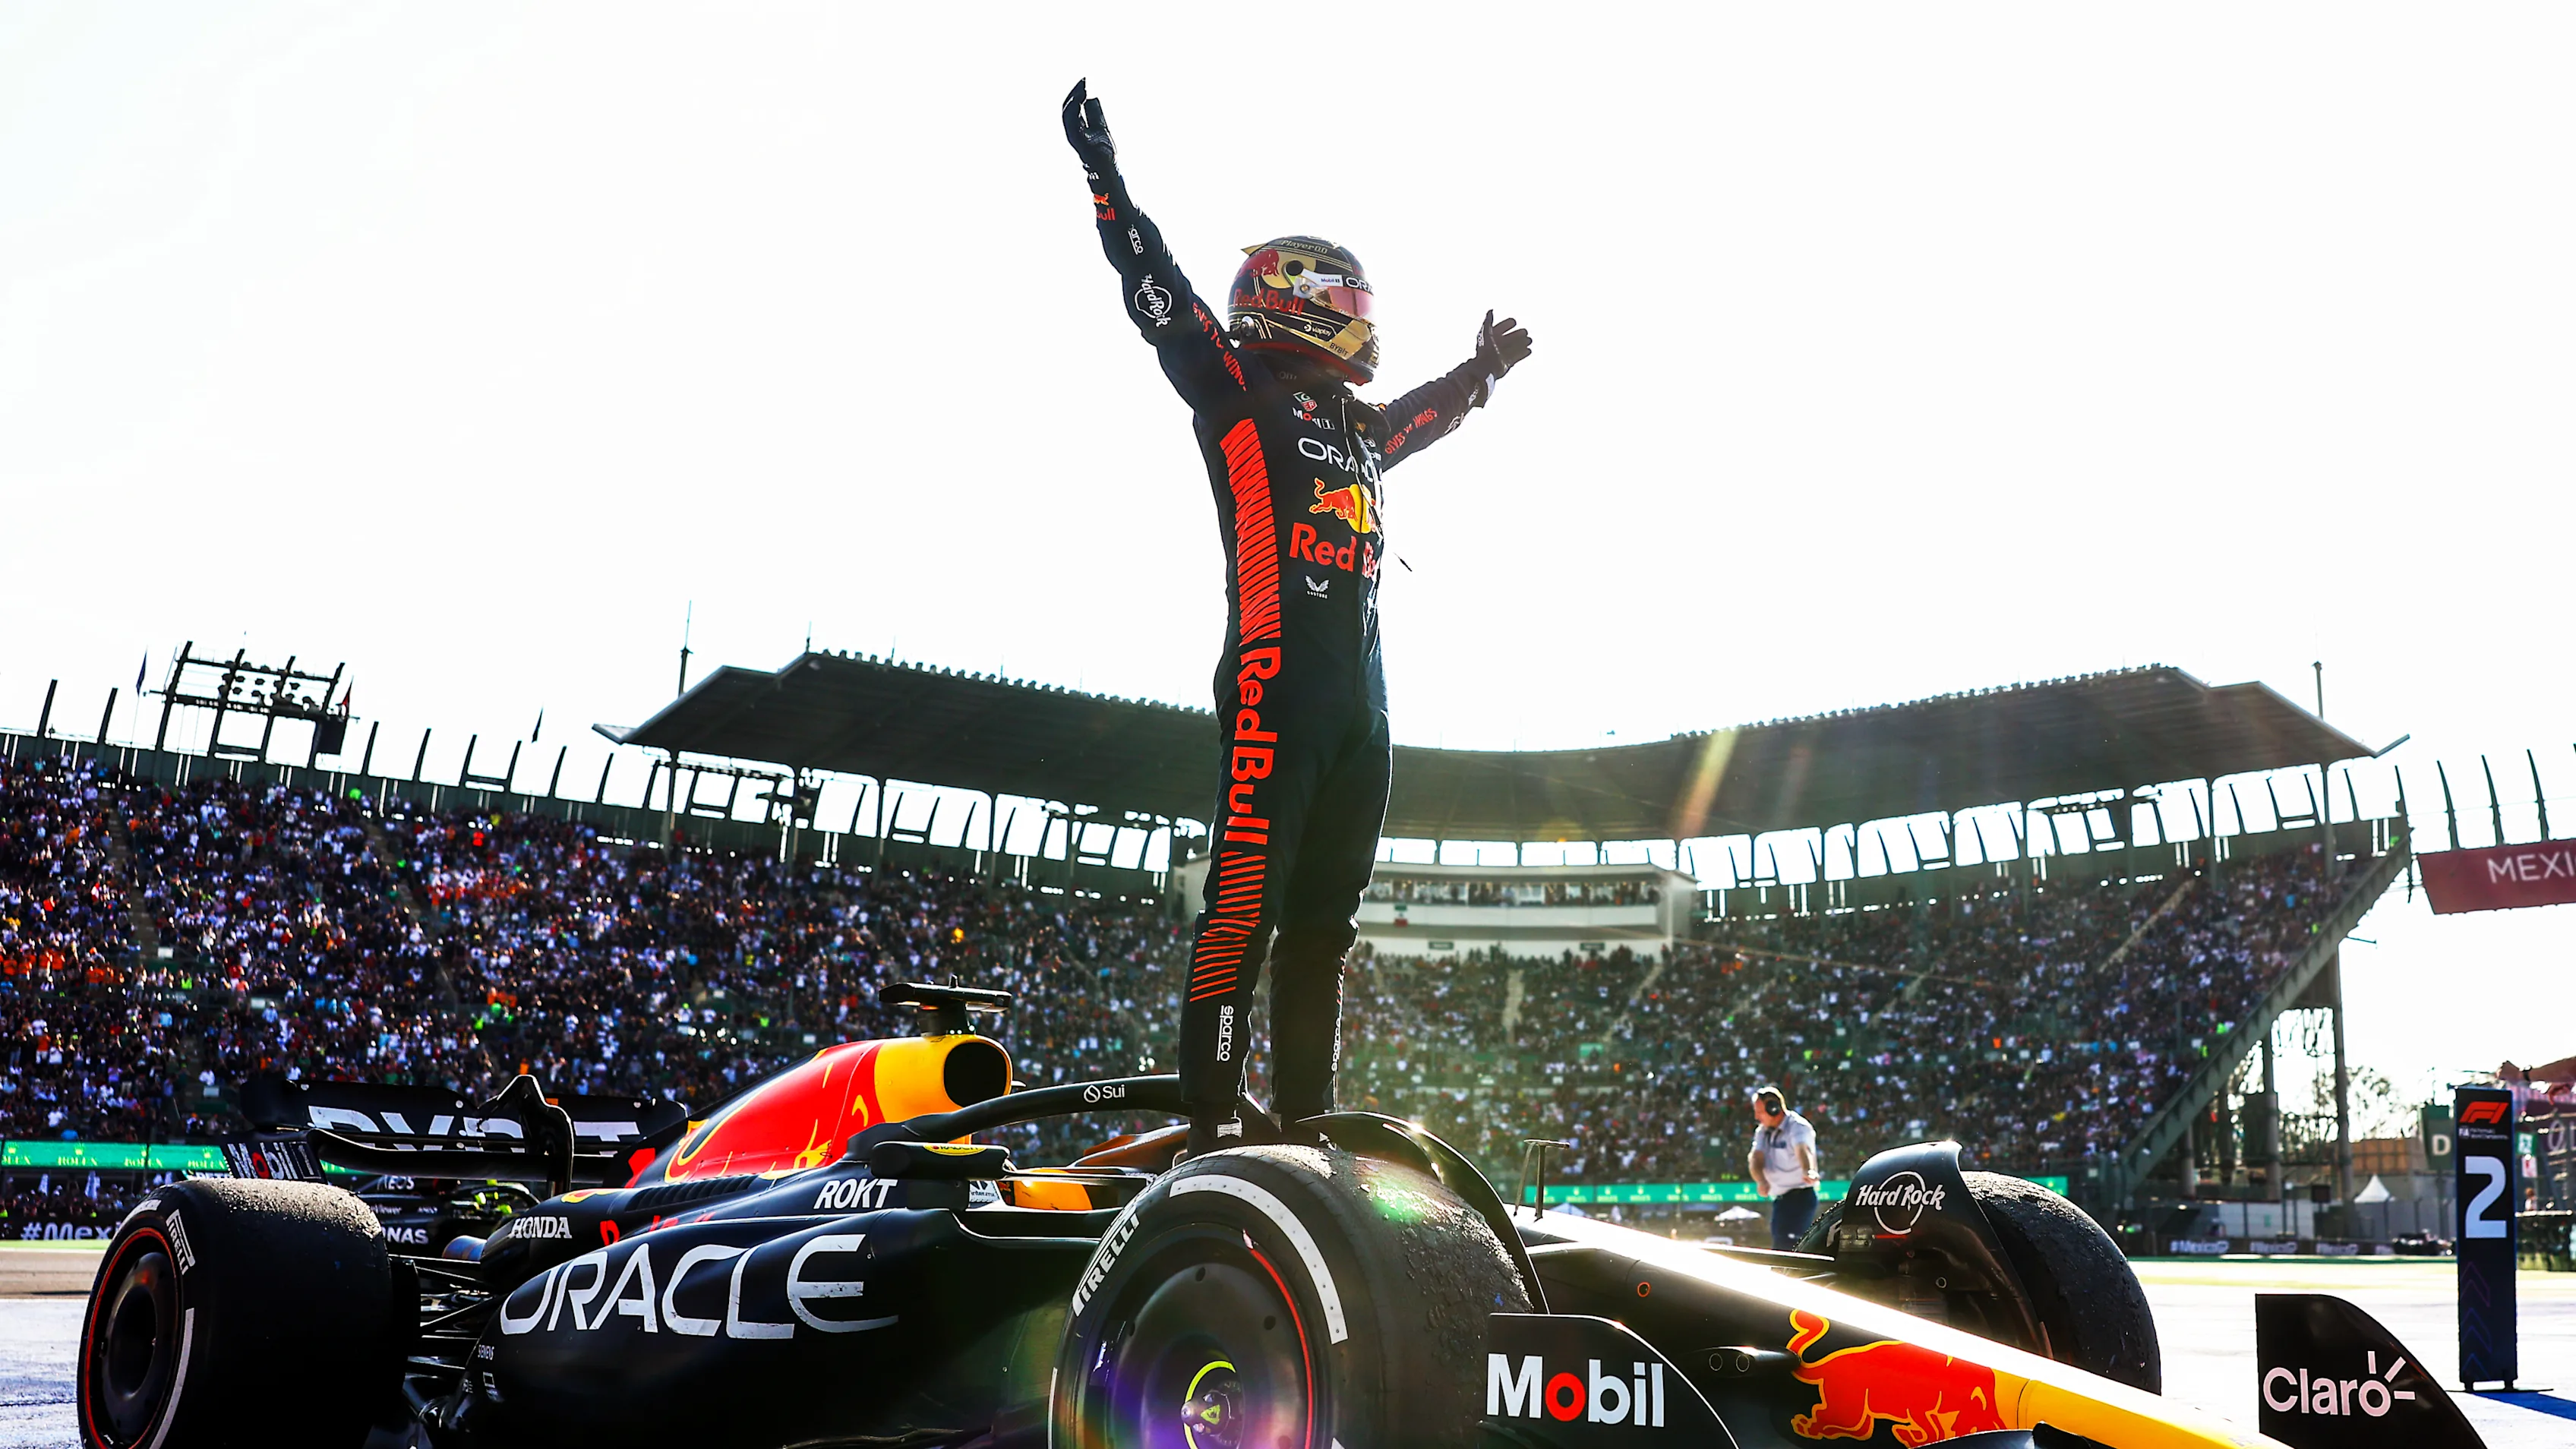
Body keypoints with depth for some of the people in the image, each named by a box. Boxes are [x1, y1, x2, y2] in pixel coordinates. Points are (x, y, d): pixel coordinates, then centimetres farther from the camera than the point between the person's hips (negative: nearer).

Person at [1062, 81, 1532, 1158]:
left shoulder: (1357, 427, 28)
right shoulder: (1239, 391, 6)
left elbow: (1423, 413, 48)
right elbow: (1158, 295, -1)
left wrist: (1483, 367, 60)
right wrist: (1104, 173, -5)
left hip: (1361, 696, 8)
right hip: (1277, 677, -8)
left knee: (1323, 918, 7)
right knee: (1247, 898, -15)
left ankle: (1307, 1119, 12)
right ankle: (1210, 1117, -15)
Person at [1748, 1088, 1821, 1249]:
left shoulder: (1797, 1127, -14)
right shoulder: (1762, 1131, 8)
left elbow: (1803, 1151, -35)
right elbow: (1755, 1159, -6)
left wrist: (1808, 1172, -57)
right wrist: (1762, 1182, -28)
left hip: (1800, 1197, -8)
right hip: (1779, 1199, 8)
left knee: (1785, 1244, -21)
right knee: (1779, 1241, 15)